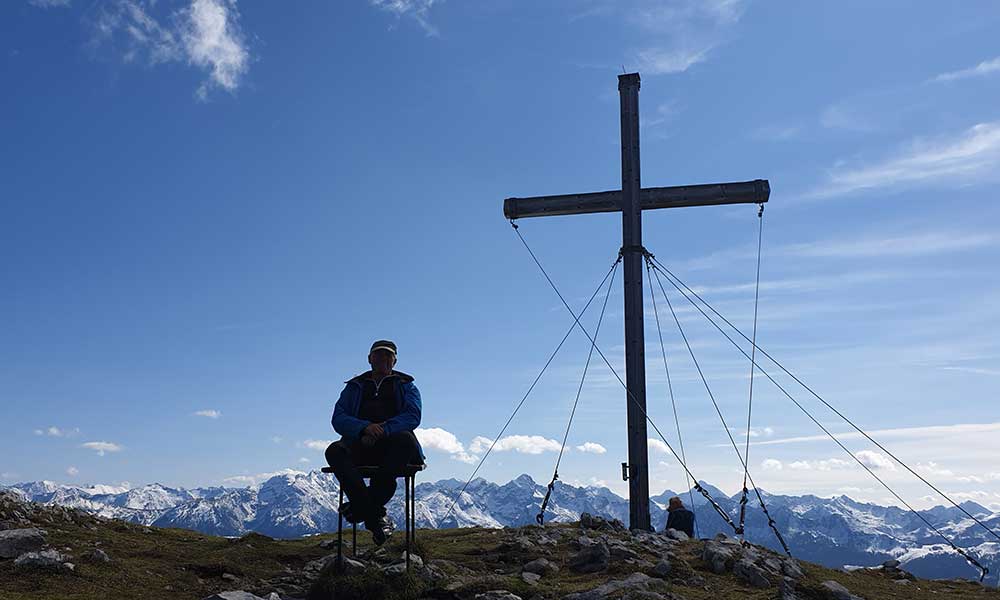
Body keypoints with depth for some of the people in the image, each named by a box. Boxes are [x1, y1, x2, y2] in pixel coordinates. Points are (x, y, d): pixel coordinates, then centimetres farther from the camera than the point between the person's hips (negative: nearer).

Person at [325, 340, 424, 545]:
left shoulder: (406, 386, 20)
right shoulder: (355, 387, 23)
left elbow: (413, 416, 0)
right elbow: (338, 419, 7)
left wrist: (382, 430, -17)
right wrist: (365, 427, -15)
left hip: (392, 447, -1)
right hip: (360, 445, 2)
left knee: (405, 438, -36)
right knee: (335, 451, -30)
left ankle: (361, 507, -31)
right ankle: (376, 516, -35)